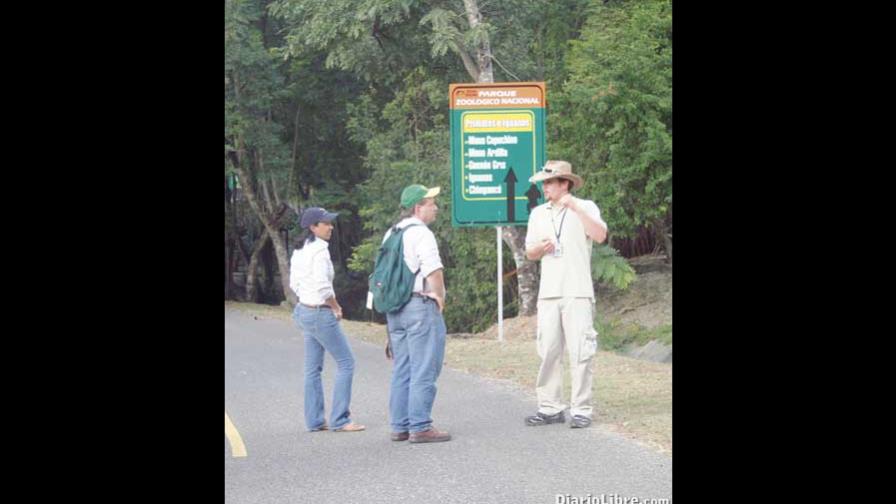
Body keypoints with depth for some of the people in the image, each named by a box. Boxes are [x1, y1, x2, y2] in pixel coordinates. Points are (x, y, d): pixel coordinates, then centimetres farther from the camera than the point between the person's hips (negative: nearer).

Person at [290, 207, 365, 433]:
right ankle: (339, 420, -2)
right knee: (345, 363, -1)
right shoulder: (319, 250, -18)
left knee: (313, 368, 12)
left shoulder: (300, 250, 9)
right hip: (320, 314, -9)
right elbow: (323, 285, -25)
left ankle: (314, 420, 15)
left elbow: (294, 283, 14)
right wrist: (336, 307, -10)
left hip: (304, 310, 9)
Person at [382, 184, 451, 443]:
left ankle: (399, 426, 16)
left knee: (401, 371, 13)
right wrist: (440, 297, -8)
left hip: (394, 308, 9)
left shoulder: (391, 234, 15)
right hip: (420, 304, -9)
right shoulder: (420, 233, -12)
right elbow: (433, 269, -22)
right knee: (424, 371, -5)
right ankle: (420, 427, -6)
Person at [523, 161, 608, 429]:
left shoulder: (585, 208, 2)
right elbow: (529, 253, 19)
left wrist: (576, 208, -22)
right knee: (548, 351, 2)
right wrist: (540, 248, -4)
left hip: (577, 293, -4)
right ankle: (550, 408, 7)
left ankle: (581, 410, -3)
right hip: (548, 294, 4)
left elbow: (600, 235, -16)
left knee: (580, 352, -6)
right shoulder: (538, 213, 16)